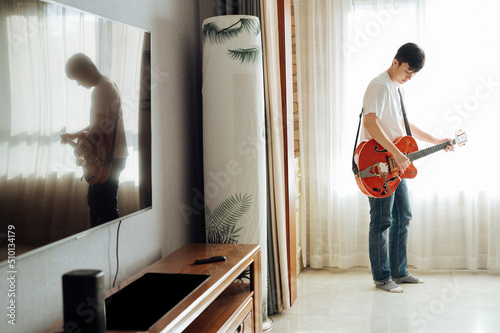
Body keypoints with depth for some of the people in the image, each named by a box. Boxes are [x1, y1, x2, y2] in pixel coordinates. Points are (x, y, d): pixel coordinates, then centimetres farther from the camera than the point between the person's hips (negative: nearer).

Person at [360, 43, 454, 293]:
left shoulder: (397, 88, 16)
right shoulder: (380, 86, -14)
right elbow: (370, 122, -27)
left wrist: (436, 142, 19)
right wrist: (396, 153, -30)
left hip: (396, 165, 10)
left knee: (403, 217, 13)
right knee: (382, 221, -3)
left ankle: (399, 272, 23)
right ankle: (382, 277, 6)